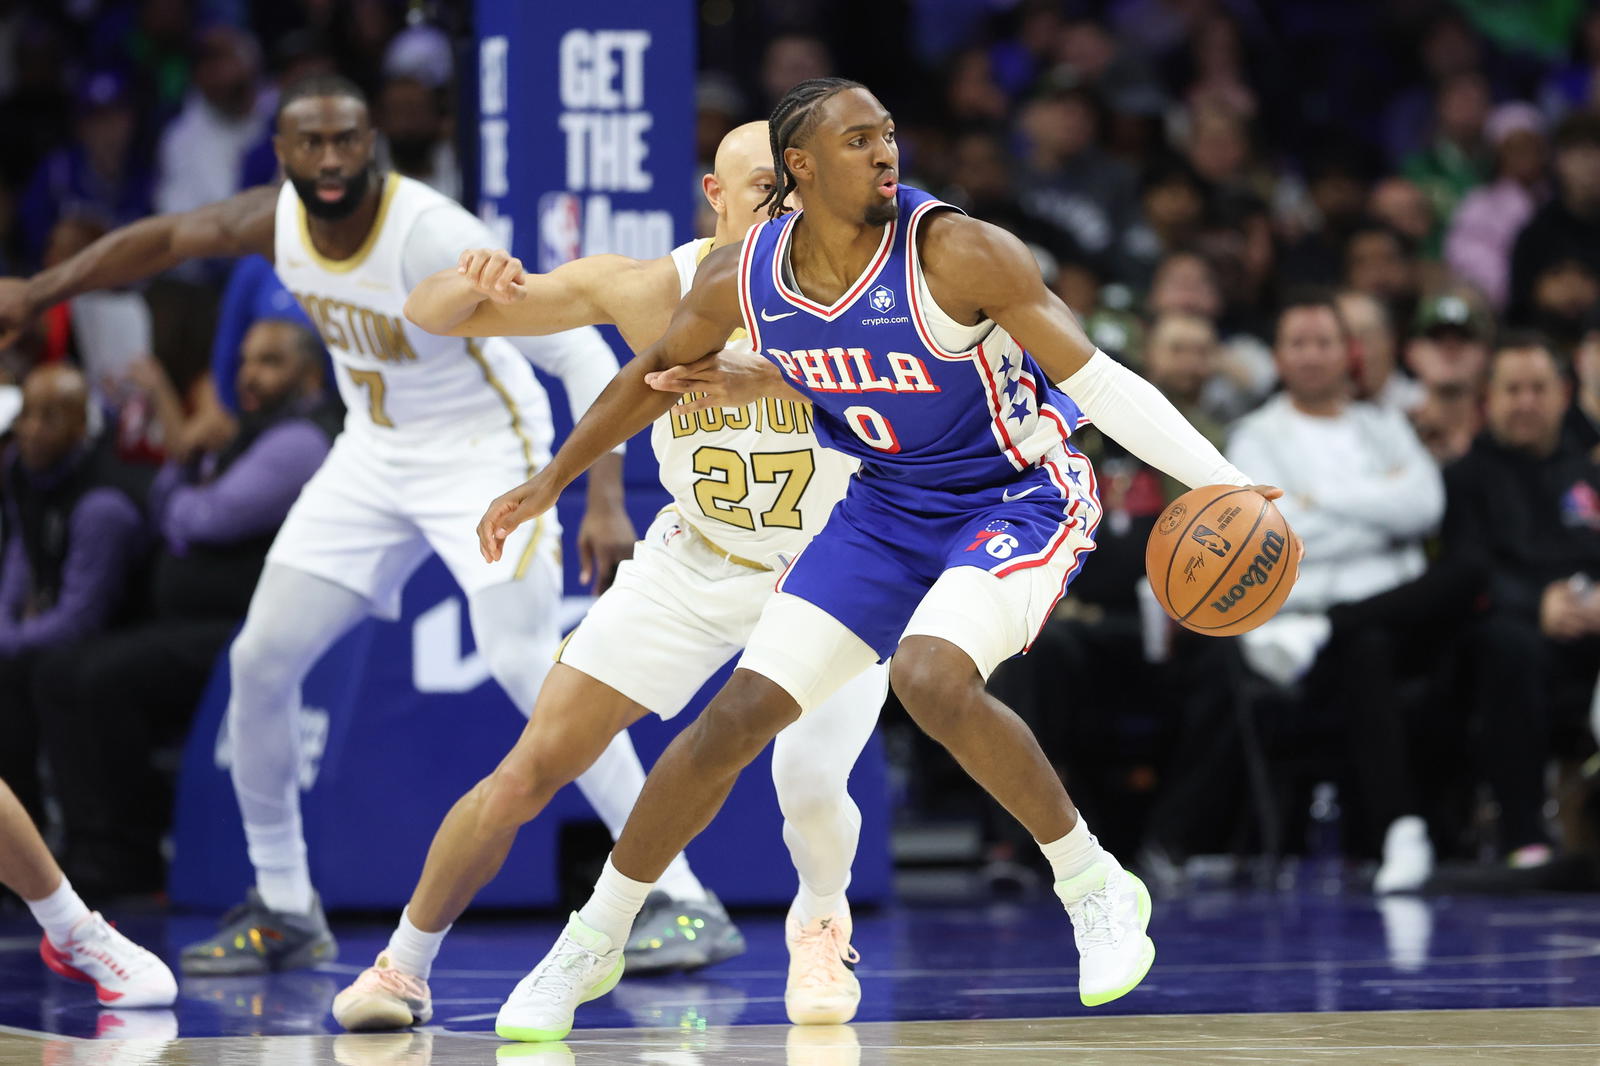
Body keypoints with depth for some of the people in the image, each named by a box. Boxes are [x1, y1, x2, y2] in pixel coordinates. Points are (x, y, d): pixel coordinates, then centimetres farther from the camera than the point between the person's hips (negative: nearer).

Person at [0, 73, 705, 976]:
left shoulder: (433, 238, -30)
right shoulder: (277, 219, -11)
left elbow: (585, 357, -31)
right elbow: (165, 238, 11)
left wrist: (606, 501, -40)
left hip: (483, 451, -7)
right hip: (374, 453, 7)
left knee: (526, 664, -24)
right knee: (261, 661, 1)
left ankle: (674, 893, -19)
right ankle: (284, 909, 15)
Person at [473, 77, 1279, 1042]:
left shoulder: (956, 255, -25)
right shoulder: (742, 279, -10)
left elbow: (1099, 381, -22)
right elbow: (658, 374, 10)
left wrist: (1222, 482, -31)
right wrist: (552, 481, 15)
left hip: (1020, 495, -5)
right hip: (888, 506, 5)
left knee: (932, 679, -33)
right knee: (738, 717, 0)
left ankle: (1095, 888, -13)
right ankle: (593, 943, 16)